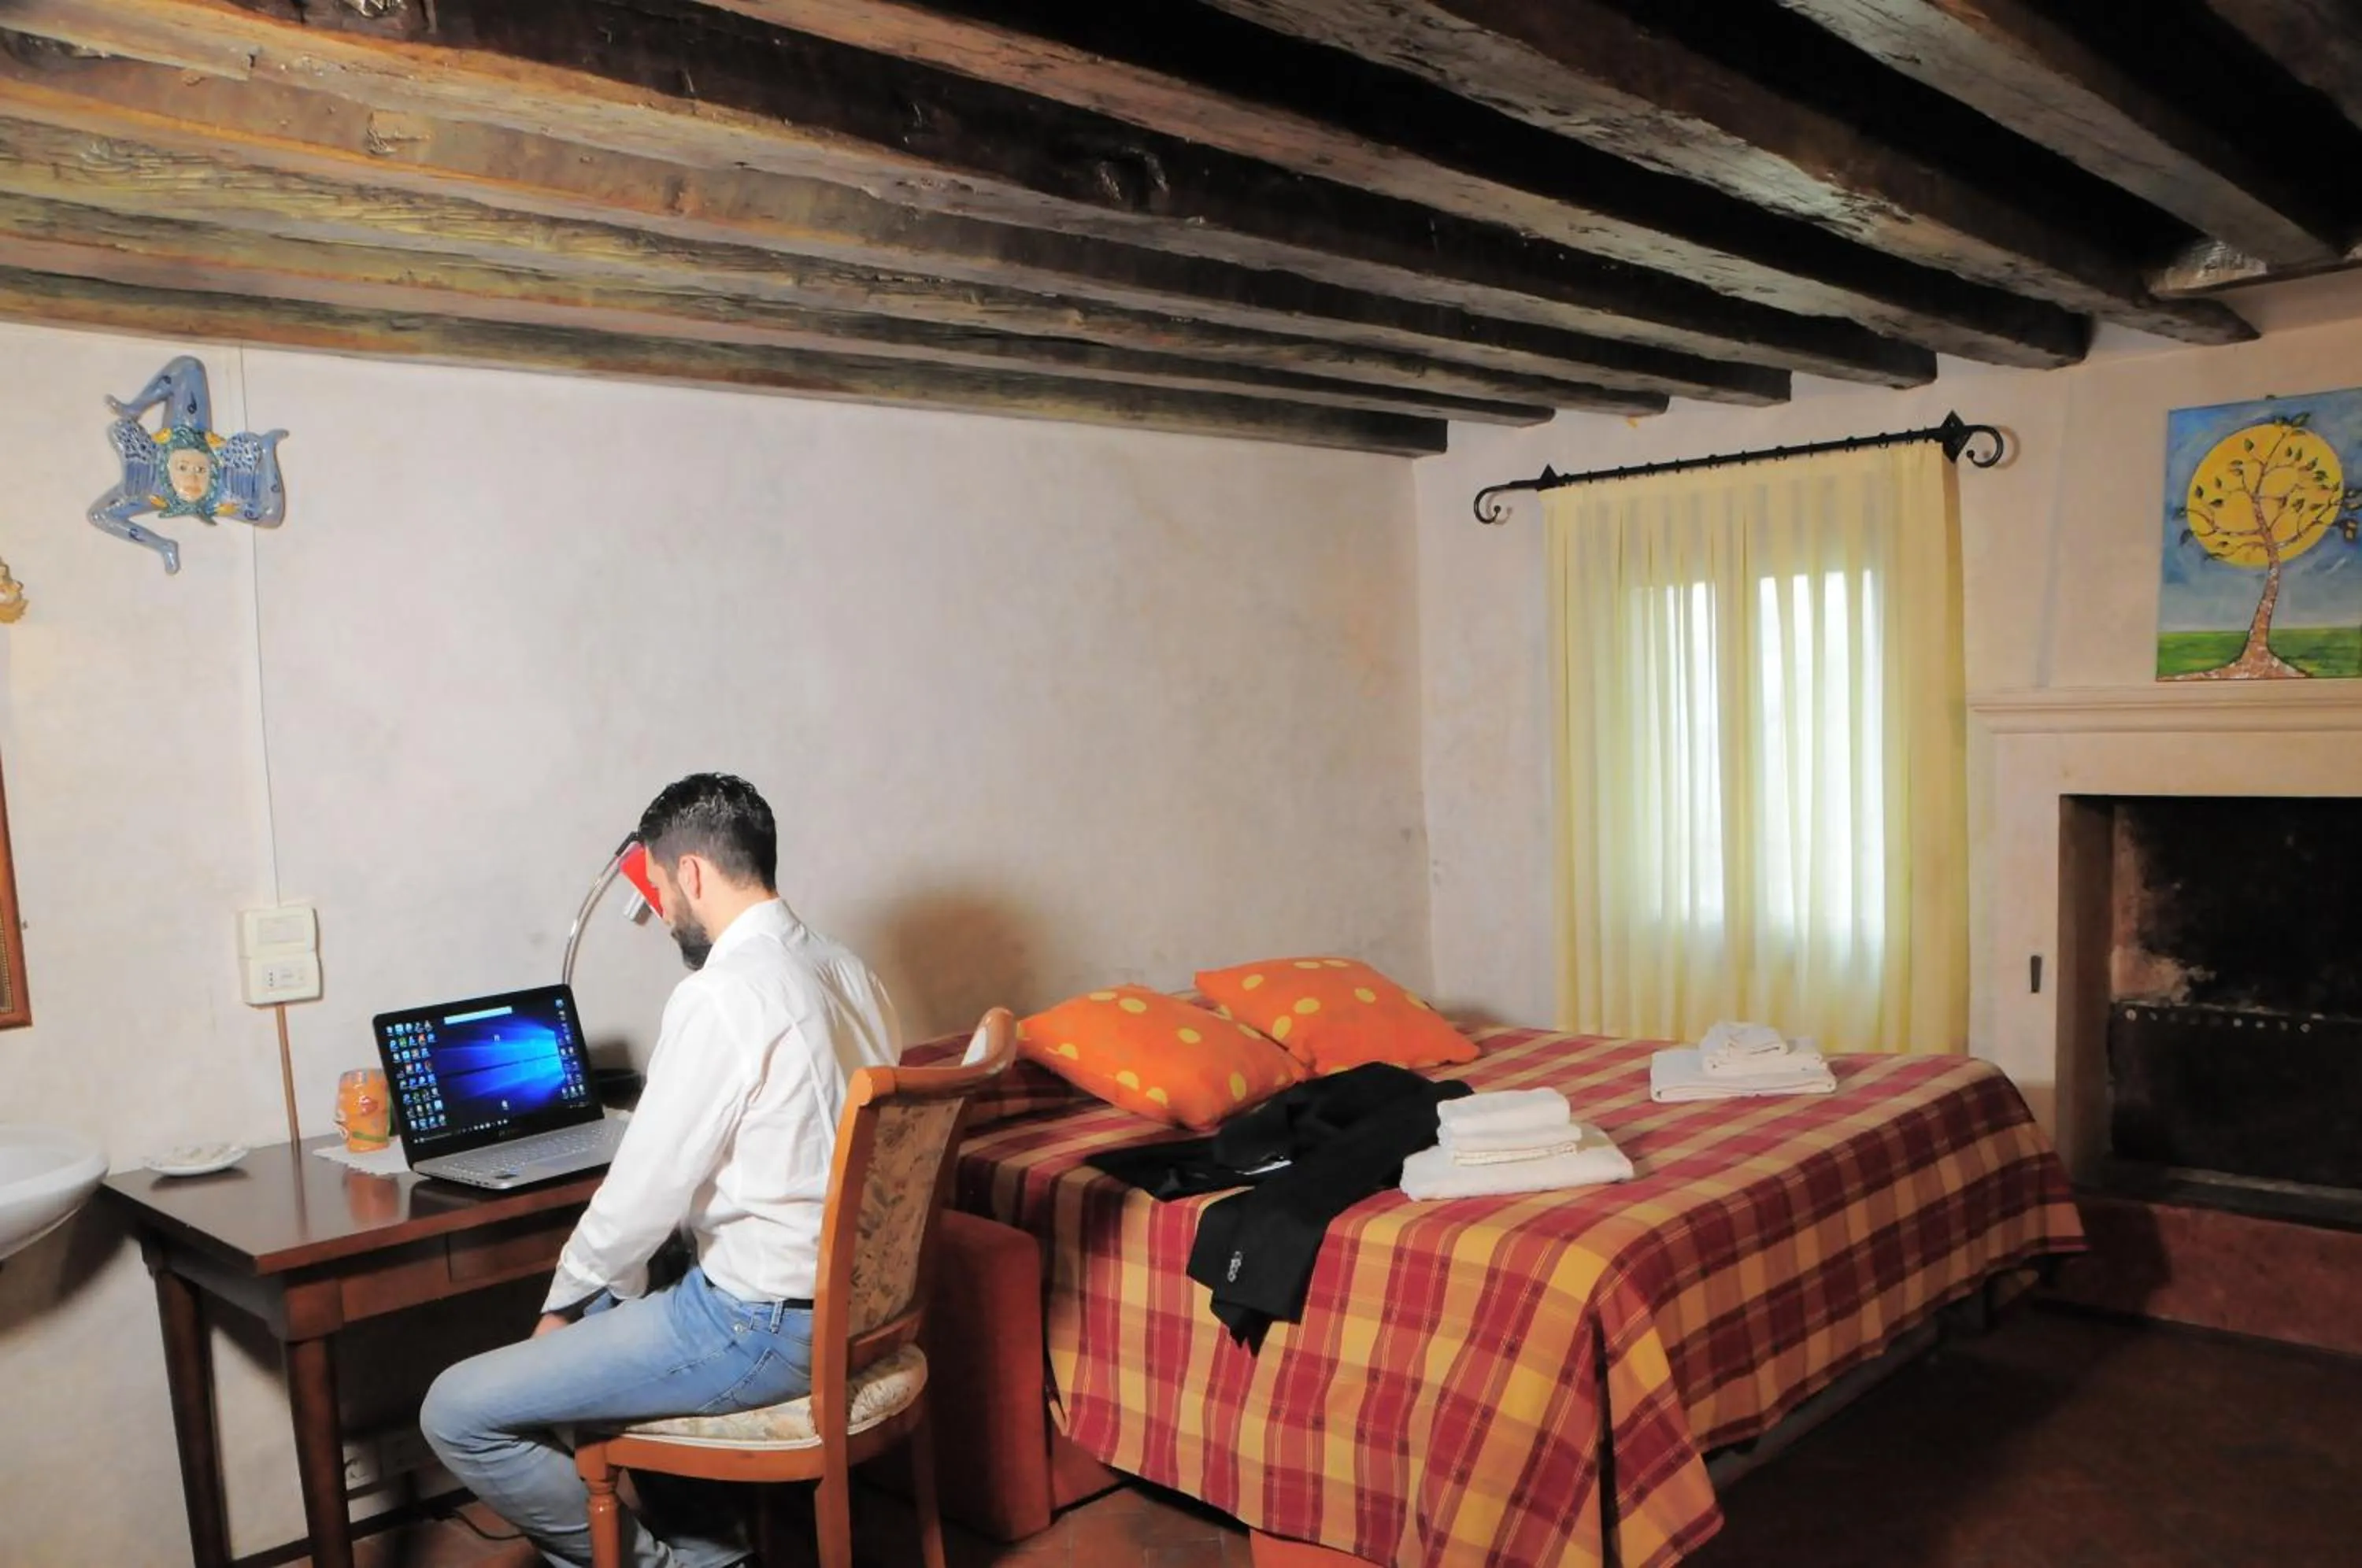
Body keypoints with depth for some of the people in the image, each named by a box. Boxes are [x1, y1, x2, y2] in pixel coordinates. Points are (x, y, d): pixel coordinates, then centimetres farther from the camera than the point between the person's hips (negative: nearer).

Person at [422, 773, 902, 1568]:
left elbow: (647, 1189, -17)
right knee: (597, 1321, 30)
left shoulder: (719, 995, -21)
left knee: (458, 1413, -3)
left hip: (763, 1324, -9)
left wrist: (567, 1301, 3)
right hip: (853, 1301, 9)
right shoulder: (848, 970, 6)